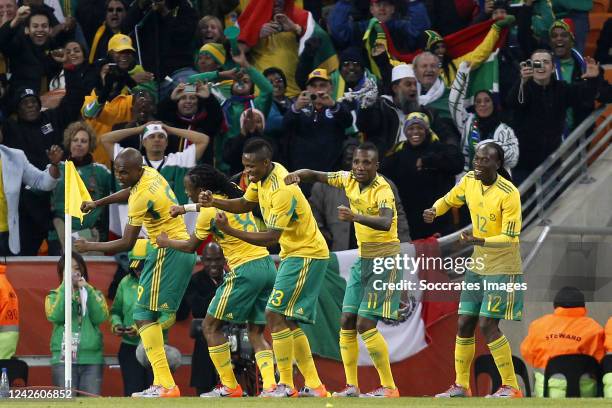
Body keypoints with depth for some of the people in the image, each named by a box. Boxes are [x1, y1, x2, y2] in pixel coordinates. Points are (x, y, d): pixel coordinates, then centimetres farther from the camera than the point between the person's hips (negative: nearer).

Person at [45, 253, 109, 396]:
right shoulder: (54, 296, 13)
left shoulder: (95, 294, 16)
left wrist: (87, 290, -5)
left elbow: (100, 317, -2)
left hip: (92, 357, 1)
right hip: (64, 358, -1)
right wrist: (66, 288, -8)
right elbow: (55, 316, -8)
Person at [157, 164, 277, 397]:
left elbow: (190, 247, 6)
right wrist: (185, 209, 35)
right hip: (267, 266, 8)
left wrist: (165, 242, 22)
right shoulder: (234, 195, 11)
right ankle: (270, 385, -10)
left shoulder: (209, 213, -9)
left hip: (245, 271, -8)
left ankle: (229, 387, 1)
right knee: (256, 333, 9)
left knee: (210, 326, 5)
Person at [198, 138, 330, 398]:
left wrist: (229, 231, -28)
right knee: (288, 323, 10)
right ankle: (313, 386, 12)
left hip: (307, 256, -10)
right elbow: (245, 204, 18)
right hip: (294, 253, 10)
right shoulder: (262, 176, 2)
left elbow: (271, 238, -27)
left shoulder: (282, 191, -27)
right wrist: (214, 202, 0)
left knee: (276, 315, -13)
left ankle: (286, 386, -10)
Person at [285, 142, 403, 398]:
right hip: (362, 259, 8)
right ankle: (351, 386, 11)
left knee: (365, 324, -13)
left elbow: (386, 222, -39)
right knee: (347, 322, 4)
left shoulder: (382, 189, -21)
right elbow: (316, 176, 9)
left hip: (384, 260, -8)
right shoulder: (349, 180, 0)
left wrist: (356, 217, -55)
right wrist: (297, 175, -14)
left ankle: (389, 387, -7)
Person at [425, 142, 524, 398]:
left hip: (502, 265, -7)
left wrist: (479, 241, -35)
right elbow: (449, 200, 17)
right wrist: (434, 211, -5)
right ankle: (461, 386, 18)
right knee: (464, 324, 7)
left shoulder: (508, 194, -20)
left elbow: (509, 237, -21)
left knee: (487, 325, -15)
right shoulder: (469, 181, 0)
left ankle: (511, 387, -7)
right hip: (478, 262, 7)